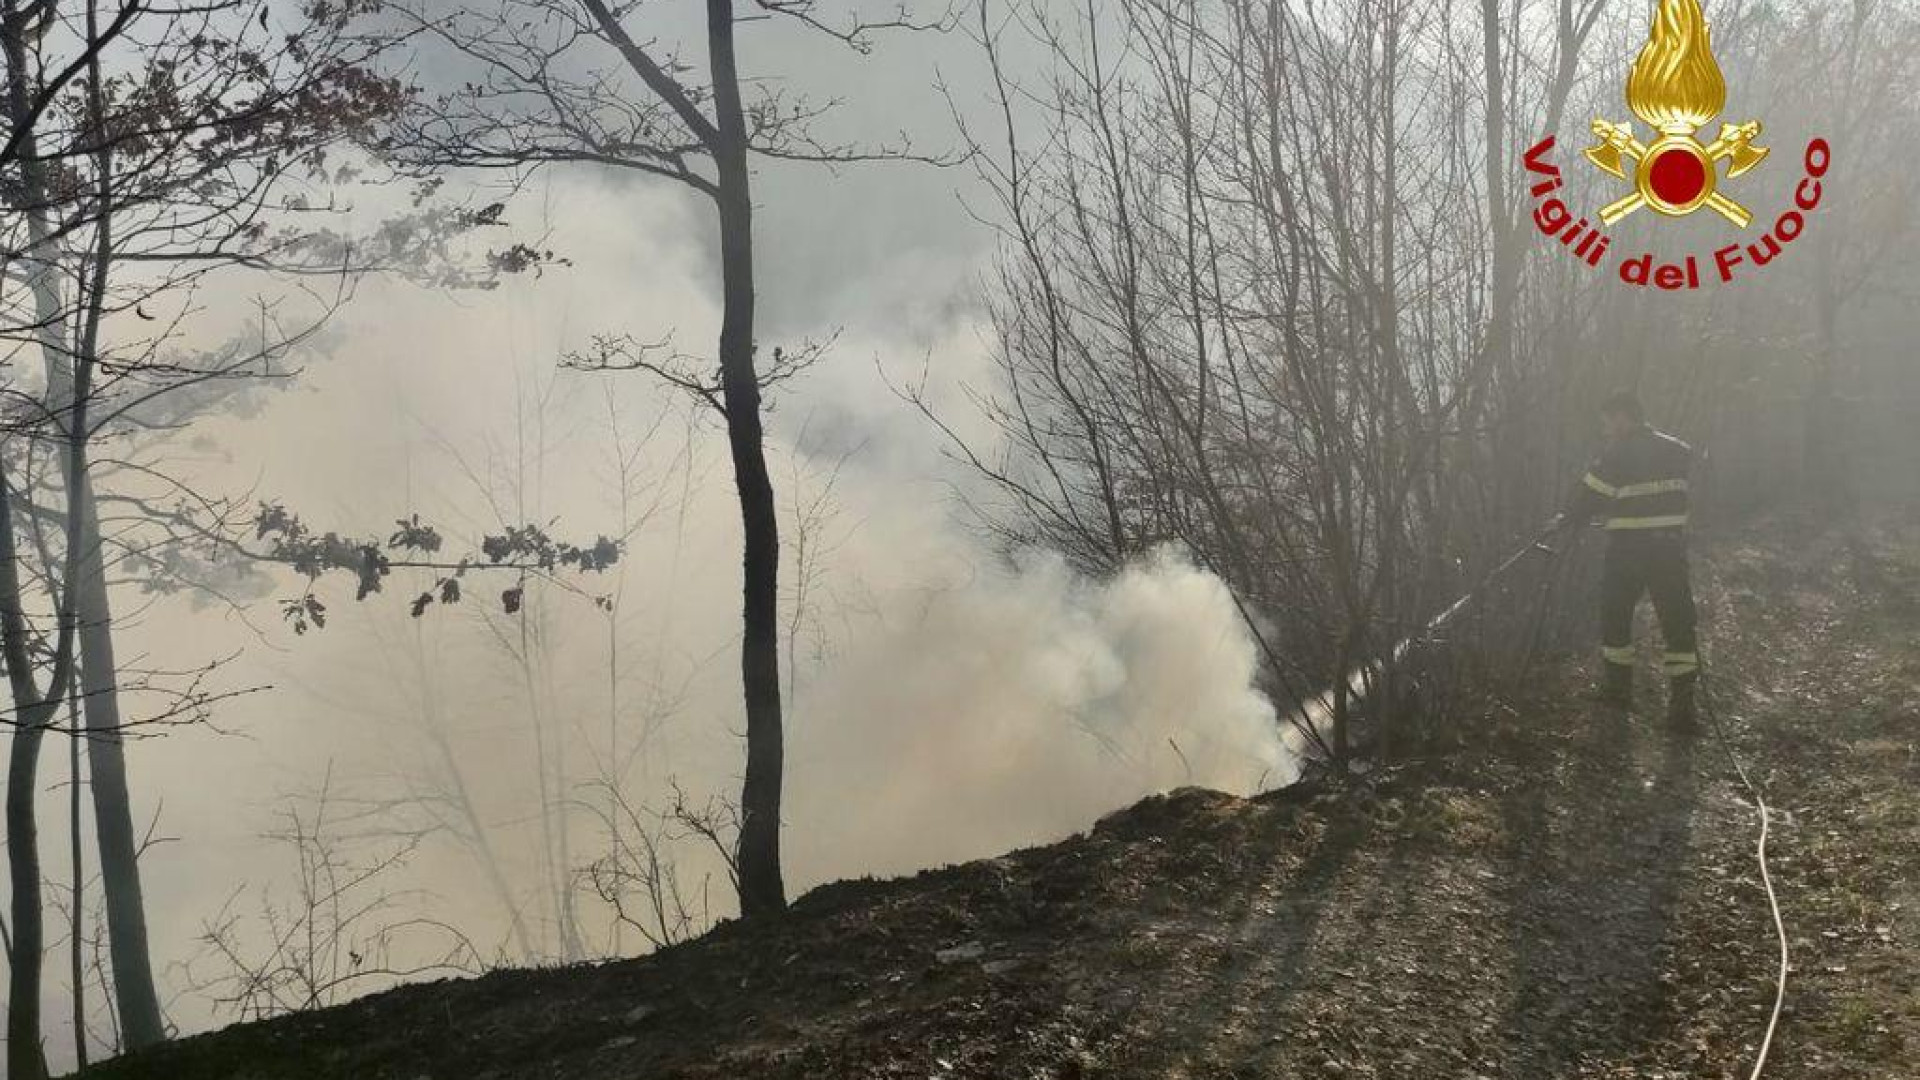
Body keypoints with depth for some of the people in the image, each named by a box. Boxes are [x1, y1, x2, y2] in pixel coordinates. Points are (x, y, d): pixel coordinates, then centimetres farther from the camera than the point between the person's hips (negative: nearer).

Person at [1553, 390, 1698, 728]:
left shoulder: (1617, 455, -10)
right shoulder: (1677, 450, 5)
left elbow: (1589, 496, -5)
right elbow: (1679, 495, 14)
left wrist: (1565, 521, 13)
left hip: (1627, 551, -3)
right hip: (1671, 548, 4)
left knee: (1615, 616, 16)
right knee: (1678, 622, 4)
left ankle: (1618, 687, 25)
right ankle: (1682, 704, 0)